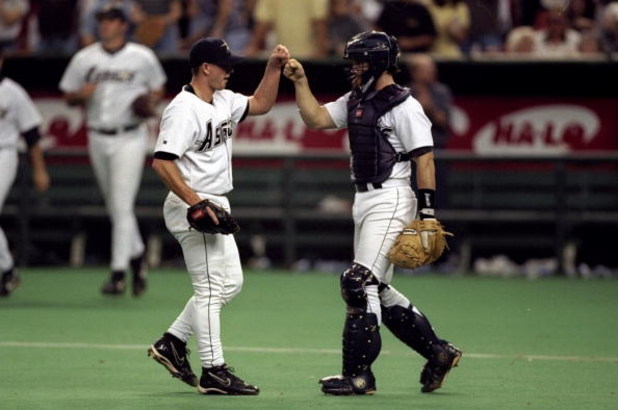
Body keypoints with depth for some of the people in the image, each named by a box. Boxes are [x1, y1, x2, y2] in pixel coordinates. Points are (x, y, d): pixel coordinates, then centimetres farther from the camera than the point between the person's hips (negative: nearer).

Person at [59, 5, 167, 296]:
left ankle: (118, 274, -12)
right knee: (115, 207, 12)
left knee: (122, 207, -12)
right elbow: (68, 96, 10)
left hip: (130, 138, -4)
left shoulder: (143, 58, -1)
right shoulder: (84, 59, 5)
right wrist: (81, 94, -13)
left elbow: (158, 87, 13)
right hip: (98, 139, 4)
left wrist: (151, 102, -9)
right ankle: (137, 256, 32)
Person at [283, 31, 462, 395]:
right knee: (378, 291, 13)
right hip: (364, 201, 10)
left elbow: (425, 159, -14)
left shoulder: (404, 106, -11)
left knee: (360, 284, -14)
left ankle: (358, 376, -11)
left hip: (390, 200, -10)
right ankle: (438, 353, 23)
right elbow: (315, 119, 15)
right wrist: (301, 81, 4)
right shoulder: (355, 101, 15)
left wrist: (428, 211, -19)